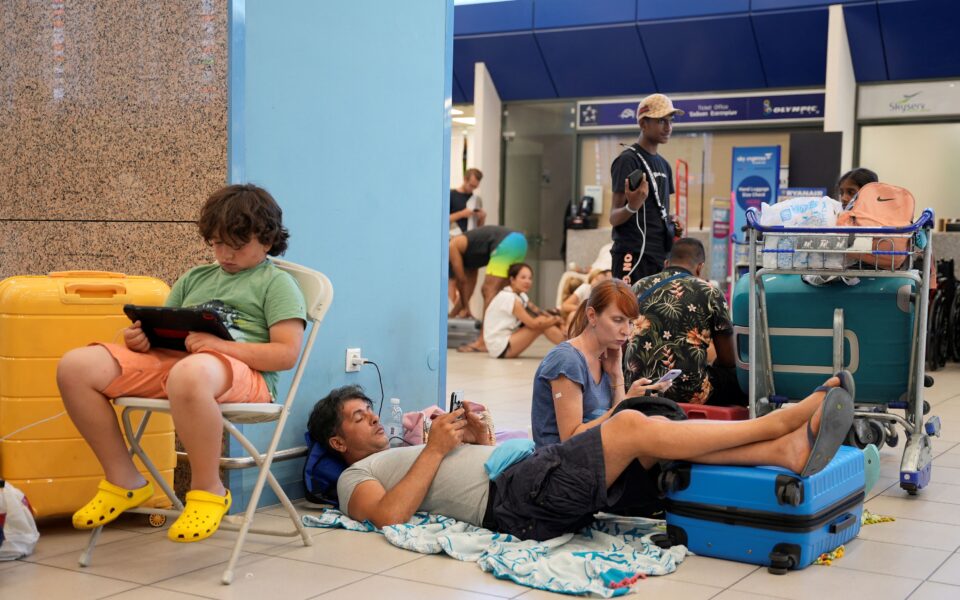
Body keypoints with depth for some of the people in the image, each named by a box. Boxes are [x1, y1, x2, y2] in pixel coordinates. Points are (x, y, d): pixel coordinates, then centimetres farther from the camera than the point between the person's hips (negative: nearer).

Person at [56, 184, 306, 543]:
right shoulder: (195, 278, 29)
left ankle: (207, 490, -21)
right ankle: (124, 480, -2)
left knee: (190, 374, -44)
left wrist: (220, 345, -17)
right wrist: (140, 338, 1)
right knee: (76, 366, -15)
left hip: (242, 372, -6)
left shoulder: (276, 283, 10)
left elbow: (286, 354, -4)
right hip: (168, 360, 7)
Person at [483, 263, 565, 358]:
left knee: (545, 322, 0)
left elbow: (539, 312, 4)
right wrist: (556, 319, -11)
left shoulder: (521, 296, 9)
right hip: (500, 348, -9)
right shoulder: (508, 298, -19)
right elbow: (533, 324, -20)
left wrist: (554, 319, -14)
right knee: (542, 323, -17)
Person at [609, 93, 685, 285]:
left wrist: (672, 223, 6)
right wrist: (632, 206, -32)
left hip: (659, 257, 9)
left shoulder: (663, 165, 19)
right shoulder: (628, 160, -7)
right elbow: (614, 217, -11)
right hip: (634, 257, -9)